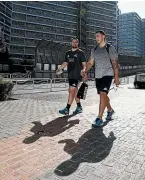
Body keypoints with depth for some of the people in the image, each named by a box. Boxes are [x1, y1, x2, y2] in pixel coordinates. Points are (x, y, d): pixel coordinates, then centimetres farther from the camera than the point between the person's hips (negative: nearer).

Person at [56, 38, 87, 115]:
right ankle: (79, 107, 24)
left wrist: (84, 70, -22)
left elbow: (84, 64, -3)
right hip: (70, 75, 6)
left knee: (72, 91, -10)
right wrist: (59, 69, 2)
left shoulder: (80, 52, 0)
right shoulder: (68, 53, 17)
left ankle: (67, 109, -7)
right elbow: (65, 63, 18)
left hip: (77, 75, -6)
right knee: (74, 91, 11)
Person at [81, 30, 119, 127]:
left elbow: (115, 63, -7)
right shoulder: (94, 49, 12)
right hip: (98, 76, 6)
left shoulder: (110, 48, -4)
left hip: (107, 75, -6)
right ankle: (110, 110, 39)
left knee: (103, 94, -16)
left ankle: (99, 118, -12)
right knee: (103, 95, 15)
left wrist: (116, 77, -11)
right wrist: (85, 70, -9)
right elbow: (90, 62, 10)